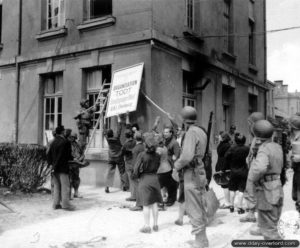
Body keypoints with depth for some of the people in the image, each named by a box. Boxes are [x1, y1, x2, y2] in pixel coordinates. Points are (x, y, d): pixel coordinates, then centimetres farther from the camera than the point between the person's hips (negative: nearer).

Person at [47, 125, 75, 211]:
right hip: (63, 167, -7)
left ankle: (56, 204, 17)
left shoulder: (53, 142, 9)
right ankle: (65, 204, 2)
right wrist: (73, 159, 8)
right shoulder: (65, 142, -12)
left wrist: (51, 164, 15)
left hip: (55, 168, 7)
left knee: (56, 186, 13)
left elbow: (49, 154, 11)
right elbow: (68, 155, -10)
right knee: (65, 186, -1)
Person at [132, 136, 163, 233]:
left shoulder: (142, 155, -14)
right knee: (154, 203, 13)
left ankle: (147, 226, 9)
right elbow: (157, 167, 3)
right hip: (154, 178, 4)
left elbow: (136, 168, -13)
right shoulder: (157, 156, -3)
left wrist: (137, 176, 6)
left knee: (146, 205, 3)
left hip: (144, 179, -4)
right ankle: (155, 225, 22)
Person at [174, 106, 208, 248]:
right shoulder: (201, 132, 10)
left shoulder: (191, 132, -17)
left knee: (194, 211, -3)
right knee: (201, 209, 18)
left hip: (192, 174, -9)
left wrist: (176, 166, -10)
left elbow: (187, 156, -26)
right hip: (200, 172, 9)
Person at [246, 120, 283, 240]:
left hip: (267, 191, -8)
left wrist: (253, 178, -20)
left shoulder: (264, 149, -19)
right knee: (272, 224, 21)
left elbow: (260, 167, -37)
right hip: (277, 189, 8)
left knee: (268, 227, 2)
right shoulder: (277, 147, 7)